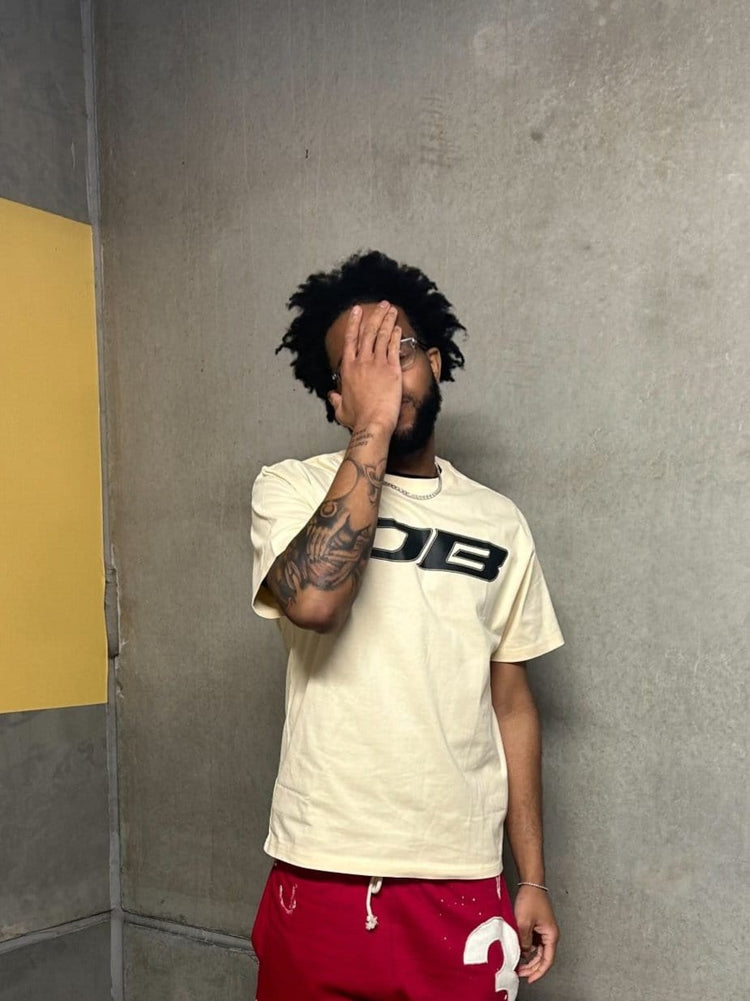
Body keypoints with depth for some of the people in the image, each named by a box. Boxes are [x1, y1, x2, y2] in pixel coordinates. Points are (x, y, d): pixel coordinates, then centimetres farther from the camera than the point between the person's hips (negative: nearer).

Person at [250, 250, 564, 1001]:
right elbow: (312, 599, -26)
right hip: (324, 877, -2)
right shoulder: (291, 489, -4)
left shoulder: (498, 524, 6)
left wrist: (532, 878, 9)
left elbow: (510, 704, 10)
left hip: (462, 883, 3)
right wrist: (373, 426, -18)